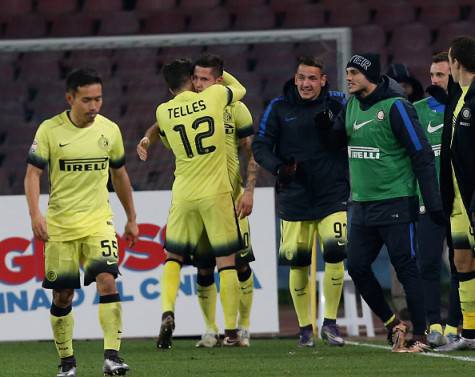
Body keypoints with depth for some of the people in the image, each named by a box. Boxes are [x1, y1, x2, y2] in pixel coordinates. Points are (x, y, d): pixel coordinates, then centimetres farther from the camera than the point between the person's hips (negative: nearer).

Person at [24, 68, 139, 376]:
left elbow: (119, 174, 16)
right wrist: (35, 215, -20)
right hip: (59, 224, -1)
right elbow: (33, 173, -6)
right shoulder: (50, 130, -6)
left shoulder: (110, 130, 3)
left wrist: (132, 219, 19)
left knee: (107, 281, -18)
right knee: (62, 295, 3)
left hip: (98, 221, 1)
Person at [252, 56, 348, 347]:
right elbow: (260, 146, 1)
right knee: (297, 263, 2)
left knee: (335, 253, -14)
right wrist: (279, 168, -16)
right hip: (294, 199, 1)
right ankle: (305, 327, 18)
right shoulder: (280, 108, 1)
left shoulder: (338, 104, 0)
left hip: (332, 194, -1)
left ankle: (330, 323, 1)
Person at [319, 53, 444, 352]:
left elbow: (422, 155, -14)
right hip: (363, 204, 8)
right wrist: (325, 126, -3)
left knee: (406, 268, -5)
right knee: (357, 268, 5)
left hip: (395, 203, -8)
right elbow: (336, 142, 21)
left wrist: (433, 203, -16)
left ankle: (420, 336, 1)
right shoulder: (352, 104, 9)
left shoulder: (395, 106, -13)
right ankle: (393, 324, 20)